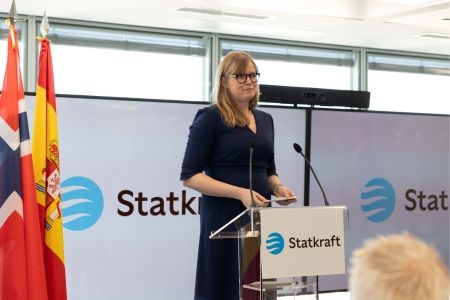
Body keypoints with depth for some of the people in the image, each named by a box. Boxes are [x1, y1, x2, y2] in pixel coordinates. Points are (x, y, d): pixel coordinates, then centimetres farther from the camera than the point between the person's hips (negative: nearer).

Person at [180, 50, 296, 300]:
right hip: (224, 216, -6)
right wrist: (240, 193, -20)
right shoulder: (210, 117, -6)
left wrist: (278, 187, 1)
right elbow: (189, 176, -11)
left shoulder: (265, 120, 14)